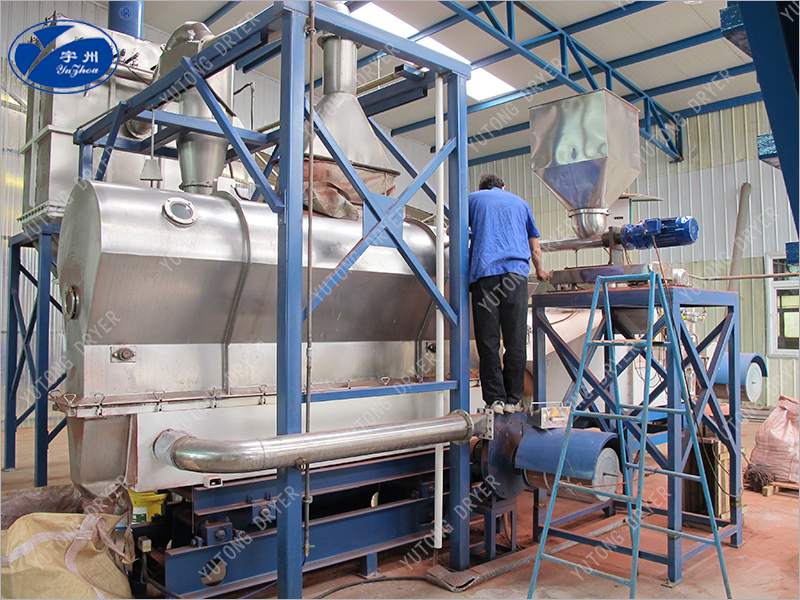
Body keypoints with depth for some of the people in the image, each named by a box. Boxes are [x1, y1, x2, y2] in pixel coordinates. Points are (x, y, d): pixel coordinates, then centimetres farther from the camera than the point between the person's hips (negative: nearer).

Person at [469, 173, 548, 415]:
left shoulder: (473, 199, 21)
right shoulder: (520, 202, 26)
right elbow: (535, 247, 31)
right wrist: (539, 271, 47)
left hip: (484, 271, -1)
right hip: (516, 271, 1)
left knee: (488, 339, 0)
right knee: (516, 338, 3)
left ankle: (495, 398, -3)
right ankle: (512, 399, 6)